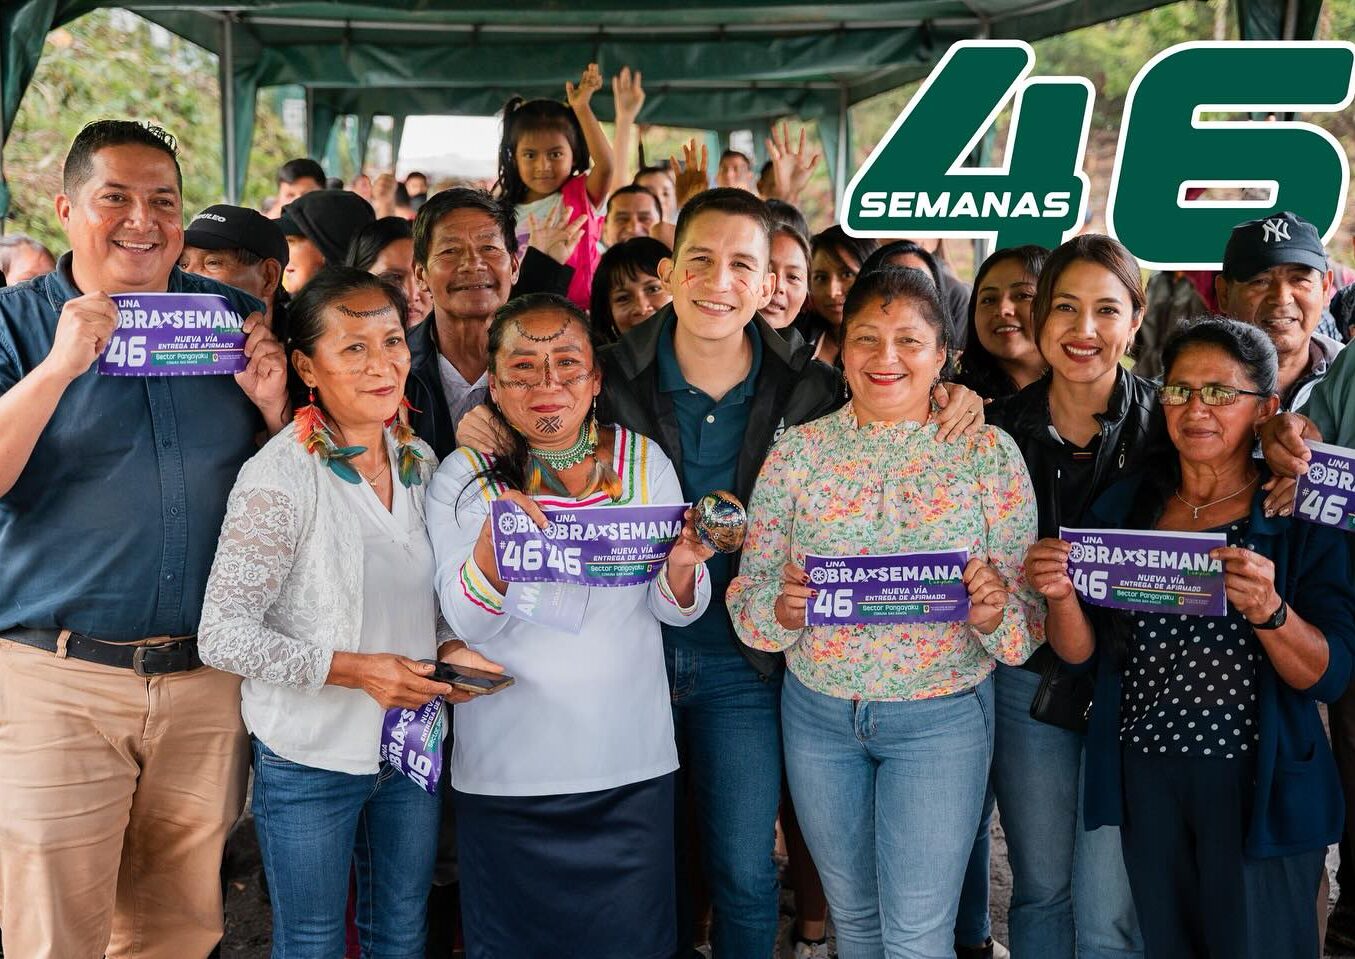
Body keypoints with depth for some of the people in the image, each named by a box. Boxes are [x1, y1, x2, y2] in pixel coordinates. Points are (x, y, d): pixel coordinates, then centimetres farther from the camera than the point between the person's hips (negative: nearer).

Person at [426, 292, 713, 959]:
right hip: (507, 772, -1)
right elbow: (466, 624, -12)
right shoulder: (464, 478, -4)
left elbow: (678, 611, 3)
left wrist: (682, 568, -19)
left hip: (630, 763, 2)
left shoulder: (643, 461, 1)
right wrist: (494, 538, -30)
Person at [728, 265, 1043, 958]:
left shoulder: (988, 452, -6)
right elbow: (748, 597, -2)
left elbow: (1028, 615, -5)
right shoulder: (798, 451, -1)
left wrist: (993, 614, -27)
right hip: (819, 711, 3)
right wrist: (781, 607, -23)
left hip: (941, 717, -2)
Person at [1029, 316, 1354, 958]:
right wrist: (1061, 596, -19)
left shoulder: (1303, 514, -5)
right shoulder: (1125, 504, 4)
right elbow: (1079, 651, 3)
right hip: (1144, 774, 3)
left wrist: (1268, 609, -30)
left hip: (1257, 782, -3)